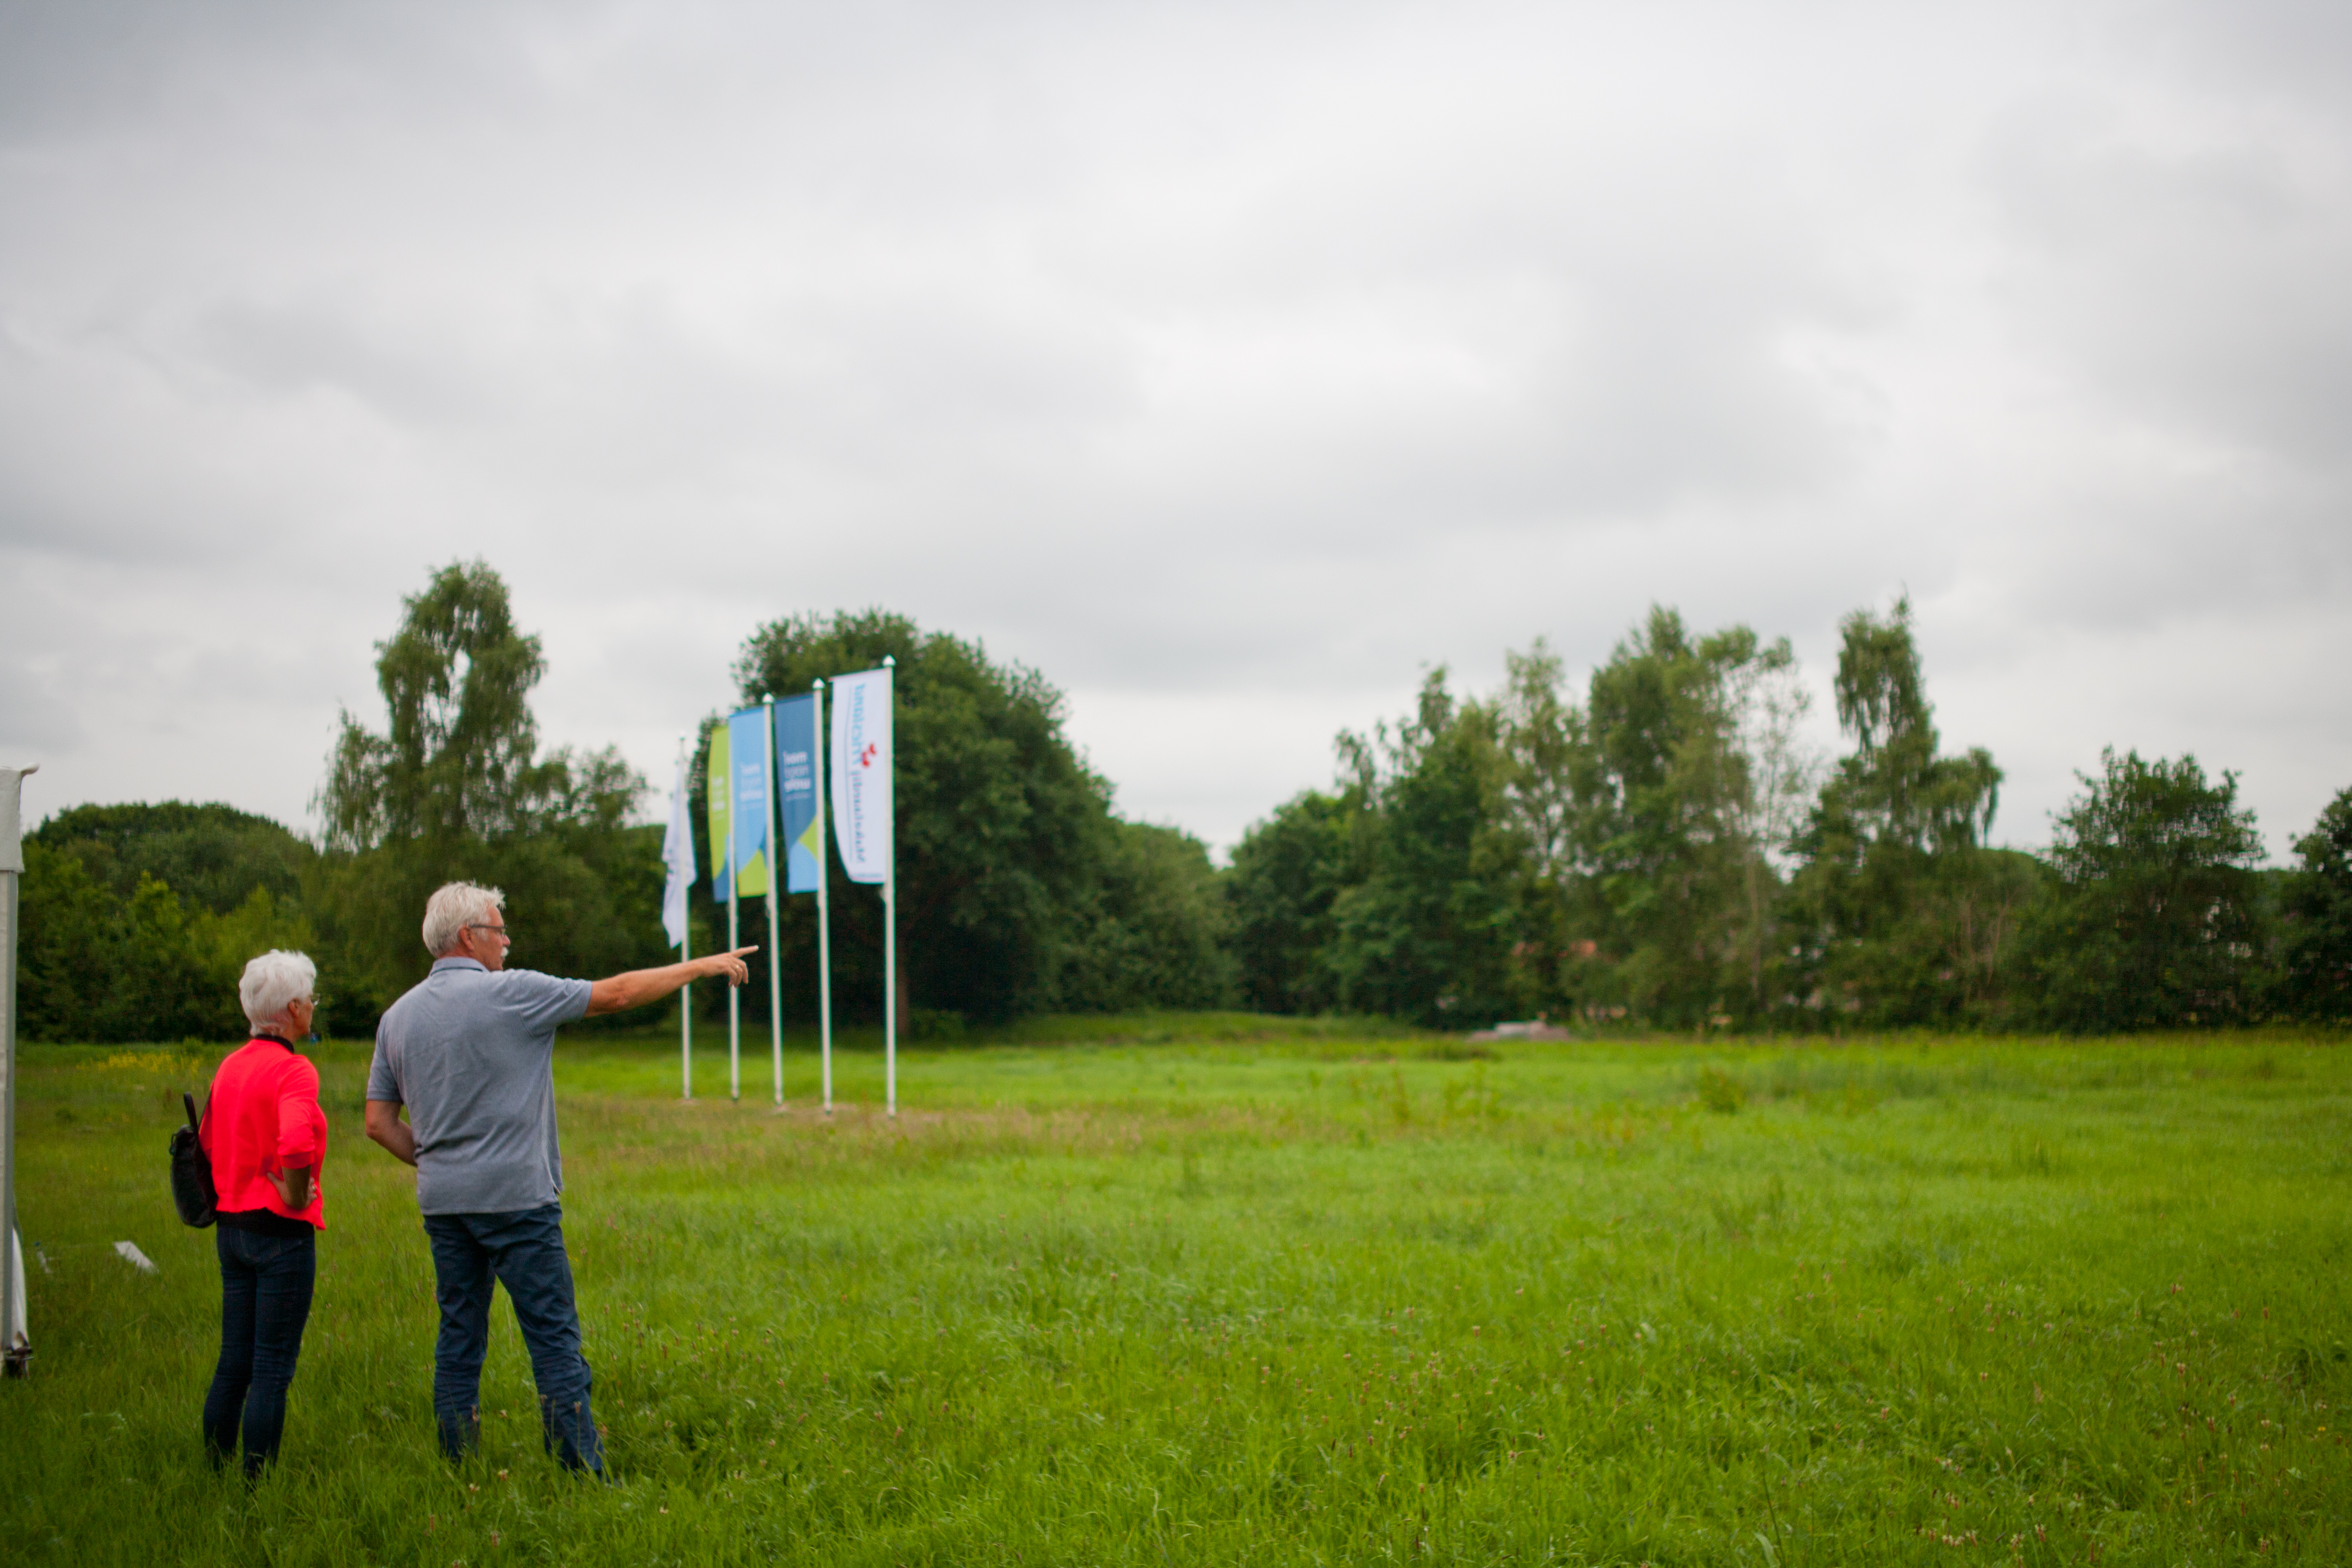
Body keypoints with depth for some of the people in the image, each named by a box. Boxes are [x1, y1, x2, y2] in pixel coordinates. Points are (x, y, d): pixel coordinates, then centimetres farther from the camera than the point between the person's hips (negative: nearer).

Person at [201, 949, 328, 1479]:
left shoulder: (231, 1066, 9)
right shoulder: (293, 1069, -16)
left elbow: (206, 1143, 18)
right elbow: (296, 1144, -32)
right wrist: (295, 1196, -17)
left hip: (231, 1229, 8)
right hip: (281, 1232, -8)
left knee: (233, 1361, 15)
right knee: (273, 1370, -1)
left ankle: (215, 1473, 20)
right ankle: (258, 1484, 3)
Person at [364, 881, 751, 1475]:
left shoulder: (398, 1015, 9)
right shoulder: (510, 993, -9)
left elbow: (379, 1123, 10)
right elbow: (617, 994, -4)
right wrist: (701, 967, 5)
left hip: (442, 1201, 6)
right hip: (515, 1197, -6)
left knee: (460, 1336, 12)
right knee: (554, 1337, -3)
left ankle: (456, 1468, 14)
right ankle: (581, 1469, -3)